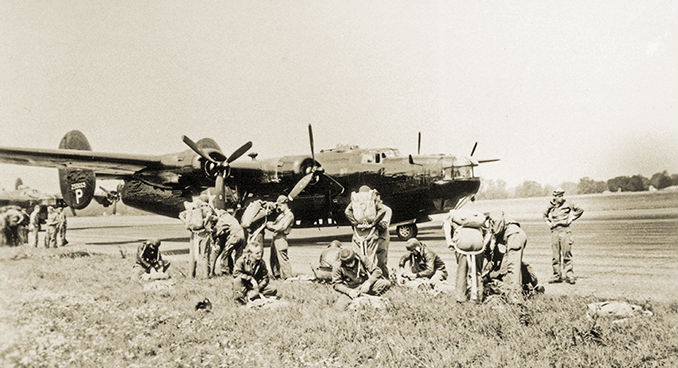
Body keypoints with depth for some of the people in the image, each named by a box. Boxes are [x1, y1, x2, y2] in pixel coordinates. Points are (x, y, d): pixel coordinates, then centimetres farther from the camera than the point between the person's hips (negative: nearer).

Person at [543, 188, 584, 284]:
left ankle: (569, 275, 2)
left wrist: (571, 219, 3)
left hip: (565, 230, -3)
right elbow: (545, 216, 25)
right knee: (555, 255, 5)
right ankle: (557, 275, 12)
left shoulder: (568, 204, -2)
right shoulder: (551, 206, 6)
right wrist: (549, 223, 10)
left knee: (567, 254, -5)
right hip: (554, 231, 3)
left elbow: (580, 210, 10)